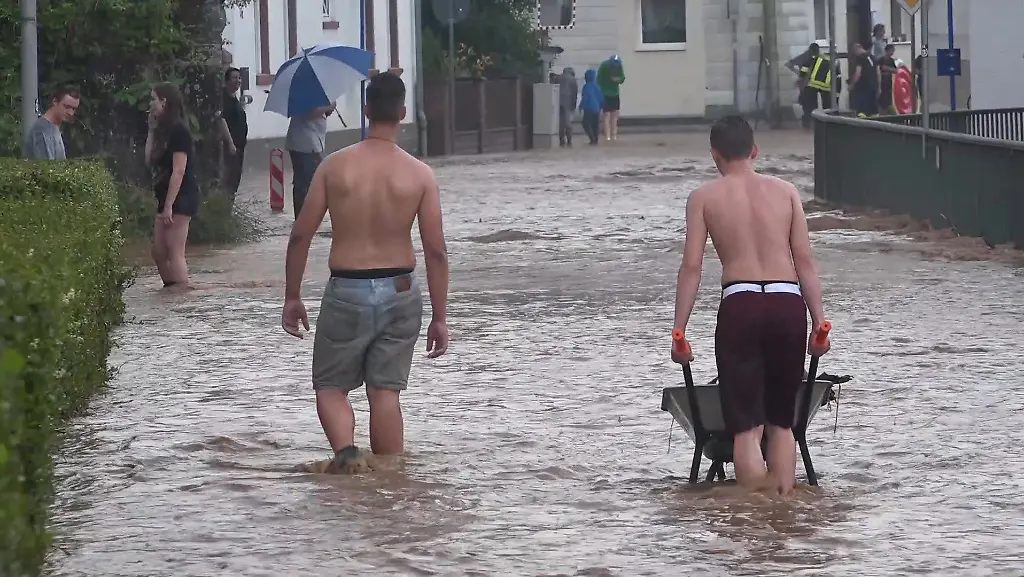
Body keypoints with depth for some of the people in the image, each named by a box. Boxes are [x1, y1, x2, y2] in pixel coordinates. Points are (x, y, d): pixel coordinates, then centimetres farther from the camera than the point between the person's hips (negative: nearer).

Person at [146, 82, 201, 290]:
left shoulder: (178, 130, -14)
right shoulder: (164, 130, 14)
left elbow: (179, 171, -18)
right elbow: (149, 160, 14)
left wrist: (169, 205, -21)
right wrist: (152, 130, 11)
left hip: (181, 198, -10)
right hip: (166, 198, 10)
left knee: (175, 253, -13)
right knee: (159, 252, 9)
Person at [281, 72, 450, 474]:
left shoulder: (335, 166, -4)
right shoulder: (419, 174, -4)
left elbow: (300, 236, -3)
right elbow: (435, 251, -5)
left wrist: (292, 297, 8)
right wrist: (440, 317, 3)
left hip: (346, 292, -1)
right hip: (399, 291, 1)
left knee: (331, 386, 11)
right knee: (385, 390, 10)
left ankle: (345, 449, -15)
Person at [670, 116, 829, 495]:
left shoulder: (704, 197, 8)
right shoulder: (785, 191, 13)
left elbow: (692, 267, 2)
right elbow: (805, 260, 8)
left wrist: (679, 331, 4)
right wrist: (819, 322, 9)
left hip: (740, 304, -2)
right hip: (788, 303, 2)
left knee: (746, 426, 0)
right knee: (782, 421, 15)